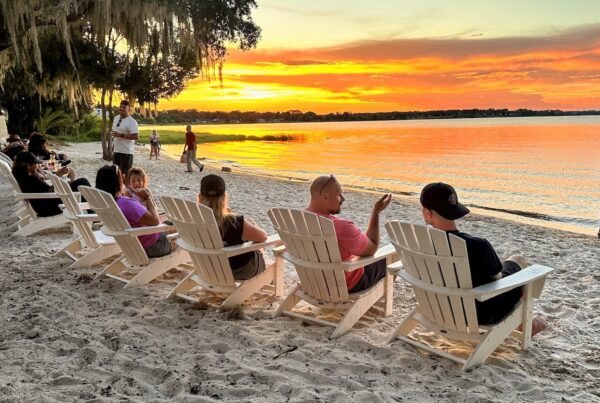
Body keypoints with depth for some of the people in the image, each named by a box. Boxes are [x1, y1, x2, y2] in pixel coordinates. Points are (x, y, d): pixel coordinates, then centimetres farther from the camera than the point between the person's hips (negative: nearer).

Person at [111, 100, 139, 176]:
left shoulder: (132, 122, -15)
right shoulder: (116, 118, 11)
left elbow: (135, 137, -24)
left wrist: (120, 135, -25)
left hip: (126, 152, -8)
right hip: (116, 151, 8)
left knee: (126, 173, -3)